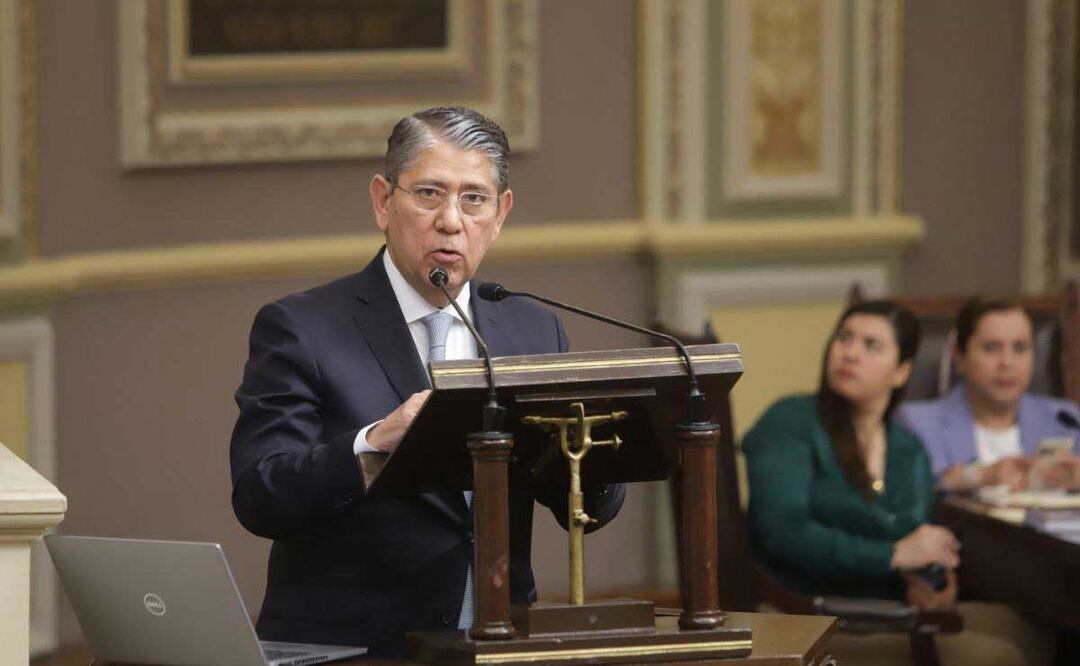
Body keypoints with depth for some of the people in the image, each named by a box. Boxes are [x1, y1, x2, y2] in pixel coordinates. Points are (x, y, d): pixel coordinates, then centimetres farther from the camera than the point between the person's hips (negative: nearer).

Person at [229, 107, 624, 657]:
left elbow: (592, 511, 10)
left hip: (498, 648, 3)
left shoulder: (534, 333, 13)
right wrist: (370, 444, -27)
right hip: (343, 647, -3)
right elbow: (258, 498, -11)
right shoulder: (300, 329, 0)